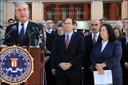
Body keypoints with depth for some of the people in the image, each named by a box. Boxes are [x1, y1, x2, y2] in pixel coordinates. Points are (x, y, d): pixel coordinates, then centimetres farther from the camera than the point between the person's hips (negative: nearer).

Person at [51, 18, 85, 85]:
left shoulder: (79, 38, 5)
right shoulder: (57, 39, 15)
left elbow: (81, 53, -5)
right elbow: (54, 53, 6)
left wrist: (70, 64, -14)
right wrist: (60, 63, -11)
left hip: (74, 71, -2)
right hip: (60, 71, 2)